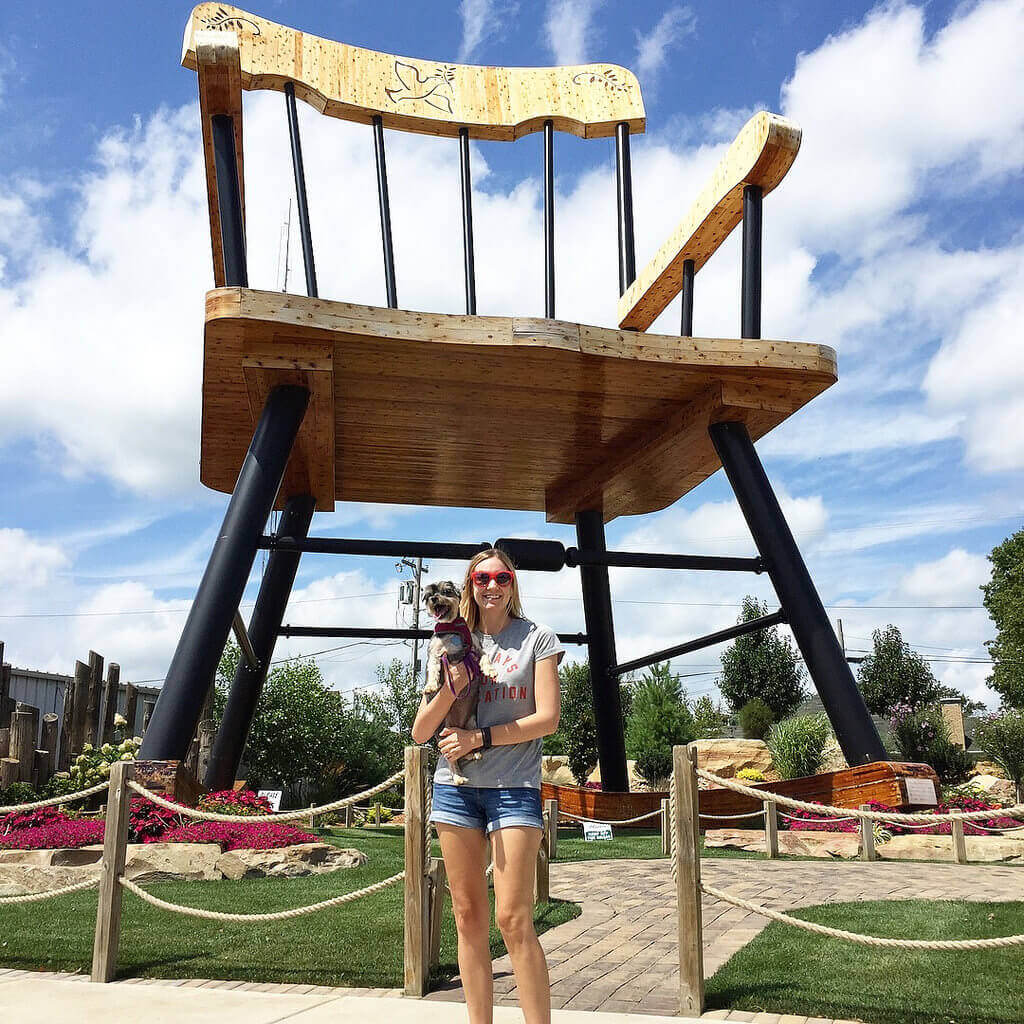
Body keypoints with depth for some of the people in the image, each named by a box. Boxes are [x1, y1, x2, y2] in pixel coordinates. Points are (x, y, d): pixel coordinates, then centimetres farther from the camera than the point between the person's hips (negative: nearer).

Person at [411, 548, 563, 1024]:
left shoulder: (537, 639, 5)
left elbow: (547, 717, -4)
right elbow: (420, 733, 8)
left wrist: (480, 737, -10)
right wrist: (449, 689, -10)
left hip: (514, 786, -3)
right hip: (455, 786, 3)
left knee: (513, 919, -8)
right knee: (468, 917, 7)